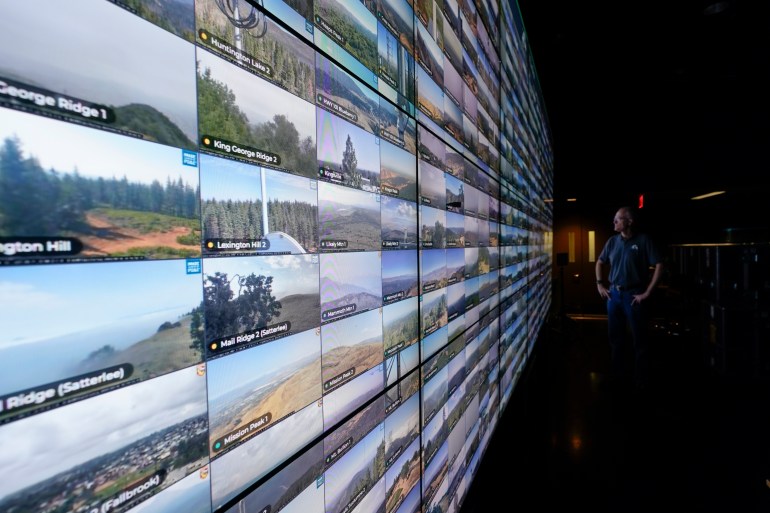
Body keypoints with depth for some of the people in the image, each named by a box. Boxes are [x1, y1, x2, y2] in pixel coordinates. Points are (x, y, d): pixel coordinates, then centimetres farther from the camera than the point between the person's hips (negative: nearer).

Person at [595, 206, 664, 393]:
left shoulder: (643, 240, -10)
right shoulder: (612, 241, 6)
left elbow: (659, 265, -14)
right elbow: (600, 262, 17)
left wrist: (647, 293, -14)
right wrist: (599, 284, 8)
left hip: (634, 295, -5)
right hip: (613, 293, 5)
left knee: (639, 339, 4)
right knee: (615, 336, 14)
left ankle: (641, 381, 18)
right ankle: (617, 375, 29)